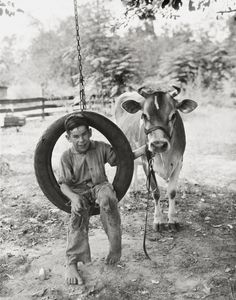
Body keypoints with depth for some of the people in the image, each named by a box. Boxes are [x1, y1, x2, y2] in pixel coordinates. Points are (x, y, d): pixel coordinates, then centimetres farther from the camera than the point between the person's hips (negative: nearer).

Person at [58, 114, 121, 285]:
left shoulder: (101, 148, 0)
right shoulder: (67, 157, -3)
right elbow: (64, 184, -6)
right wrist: (74, 197, -27)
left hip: (100, 185, 0)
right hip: (79, 192, 0)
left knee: (107, 197, -36)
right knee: (78, 213, -31)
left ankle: (115, 246, -23)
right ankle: (72, 263, -25)